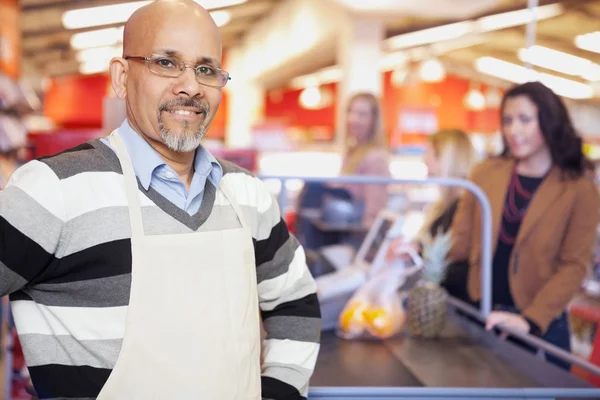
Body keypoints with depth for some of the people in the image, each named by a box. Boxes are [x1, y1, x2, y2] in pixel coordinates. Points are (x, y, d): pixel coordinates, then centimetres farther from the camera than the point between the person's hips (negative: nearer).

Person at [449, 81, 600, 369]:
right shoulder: (485, 173, 3)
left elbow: (573, 267, -10)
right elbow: (460, 240, 3)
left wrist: (530, 320, -21)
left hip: (541, 324, -2)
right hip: (482, 316, 3)